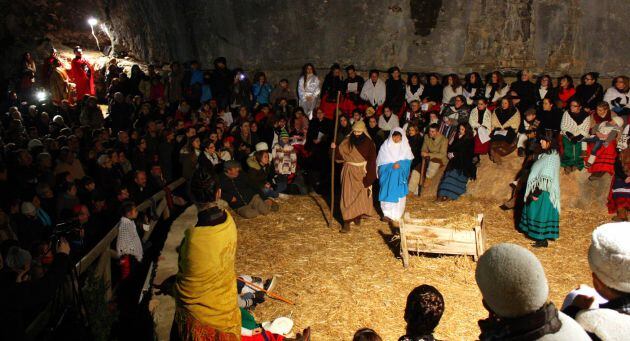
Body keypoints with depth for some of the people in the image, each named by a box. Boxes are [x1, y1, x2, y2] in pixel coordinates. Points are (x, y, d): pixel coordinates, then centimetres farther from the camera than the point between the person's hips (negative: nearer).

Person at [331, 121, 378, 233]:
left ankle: (358, 216, 28)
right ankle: (347, 222, -1)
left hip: (362, 172, -1)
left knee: (361, 195, 8)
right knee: (348, 196, -2)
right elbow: (339, 154, 5)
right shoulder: (347, 141, 0)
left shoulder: (369, 143, -5)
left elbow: (372, 160, -5)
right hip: (349, 172, 1)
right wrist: (334, 148, -15)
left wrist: (369, 176, -11)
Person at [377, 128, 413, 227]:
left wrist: (400, 164, -18)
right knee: (388, 194, -3)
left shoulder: (405, 146, 4)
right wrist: (393, 165, -7)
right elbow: (382, 161, 0)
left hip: (400, 175, 1)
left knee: (399, 194, -5)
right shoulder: (386, 146, 1)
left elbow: (408, 160, -3)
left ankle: (396, 217, 0)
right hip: (388, 174, -1)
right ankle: (388, 214, 10)